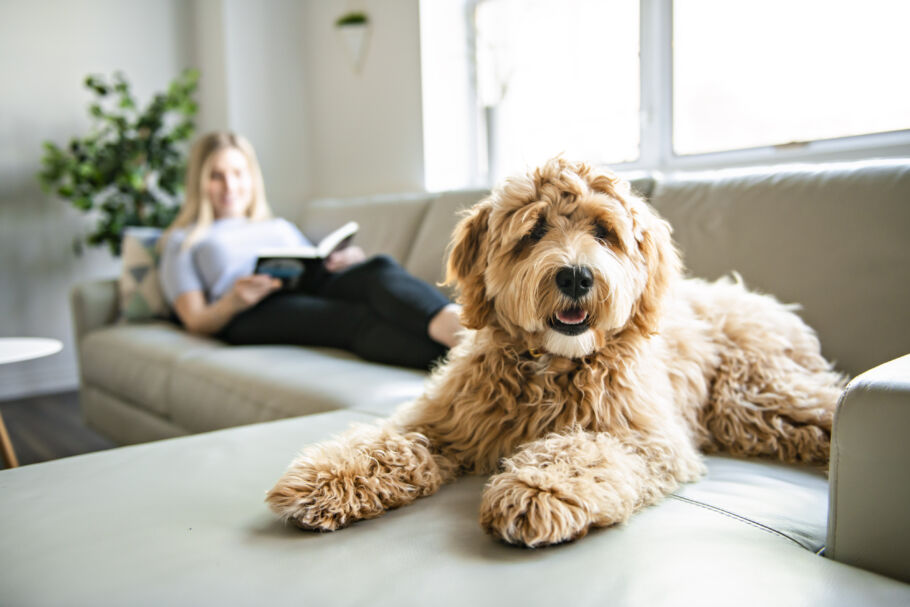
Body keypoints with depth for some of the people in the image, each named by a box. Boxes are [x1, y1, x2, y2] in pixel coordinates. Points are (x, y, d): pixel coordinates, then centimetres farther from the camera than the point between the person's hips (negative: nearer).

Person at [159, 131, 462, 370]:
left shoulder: (282, 227, 38)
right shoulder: (183, 241, 26)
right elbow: (196, 321, 12)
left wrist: (349, 260, 0)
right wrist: (232, 302, -12)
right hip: (253, 314, -3)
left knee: (378, 269, -32)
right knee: (356, 317, -37)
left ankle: (453, 324, -62)